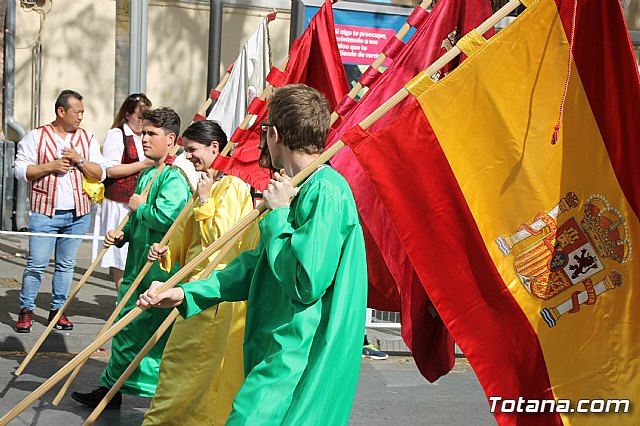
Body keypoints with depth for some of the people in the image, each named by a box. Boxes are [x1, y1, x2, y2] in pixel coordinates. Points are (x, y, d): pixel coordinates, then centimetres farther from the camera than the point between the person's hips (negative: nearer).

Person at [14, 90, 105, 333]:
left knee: (66, 264, 8)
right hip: (45, 212, -3)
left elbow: (100, 174, 6)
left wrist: (79, 160, -9)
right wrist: (51, 167, -12)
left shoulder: (87, 139, 11)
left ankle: (58, 310, 17)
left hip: (78, 214, 3)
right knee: (36, 264, -6)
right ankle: (26, 310, 6)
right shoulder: (36, 137, 2)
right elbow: (20, 170, -3)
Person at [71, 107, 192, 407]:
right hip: (137, 266, 10)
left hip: (160, 270, -10)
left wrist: (140, 207, -11)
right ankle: (111, 389, 26)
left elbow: (165, 217, -29)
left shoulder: (174, 177, -15)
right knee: (126, 326, 16)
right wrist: (122, 234, 8)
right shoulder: (147, 174, 15)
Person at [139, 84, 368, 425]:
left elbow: (304, 282, -27)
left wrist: (277, 215, -15)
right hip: (279, 353, 10)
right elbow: (257, 264, 18)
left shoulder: (326, 192, -19)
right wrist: (186, 293, 13)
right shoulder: (304, 190, 15)